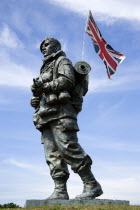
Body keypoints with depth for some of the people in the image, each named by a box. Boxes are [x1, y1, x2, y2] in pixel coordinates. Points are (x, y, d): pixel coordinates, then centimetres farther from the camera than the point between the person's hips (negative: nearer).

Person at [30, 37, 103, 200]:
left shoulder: (62, 61, 10)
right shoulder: (45, 68, 34)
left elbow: (68, 80, -9)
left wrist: (45, 86, -13)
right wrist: (36, 98, 5)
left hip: (60, 109, -8)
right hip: (47, 115, 8)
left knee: (67, 147, -20)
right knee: (52, 153, -4)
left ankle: (92, 185, -16)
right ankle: (60, 191, -8)